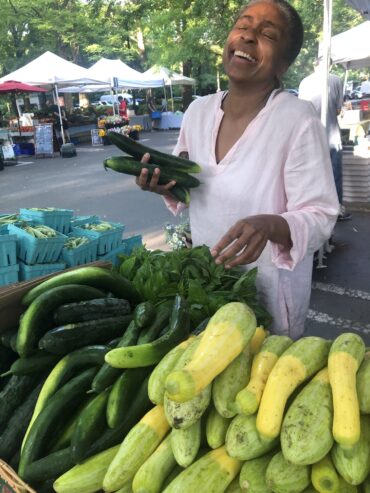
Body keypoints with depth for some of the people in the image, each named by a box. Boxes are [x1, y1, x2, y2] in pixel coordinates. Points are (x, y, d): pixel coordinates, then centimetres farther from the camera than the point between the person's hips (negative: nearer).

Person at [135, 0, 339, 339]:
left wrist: (269, 225, -38)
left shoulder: (299, 120, -20)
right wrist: (168, 185, -11)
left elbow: (319, 218, -19)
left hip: (269, 296, -5)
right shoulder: (198, 110, -3)